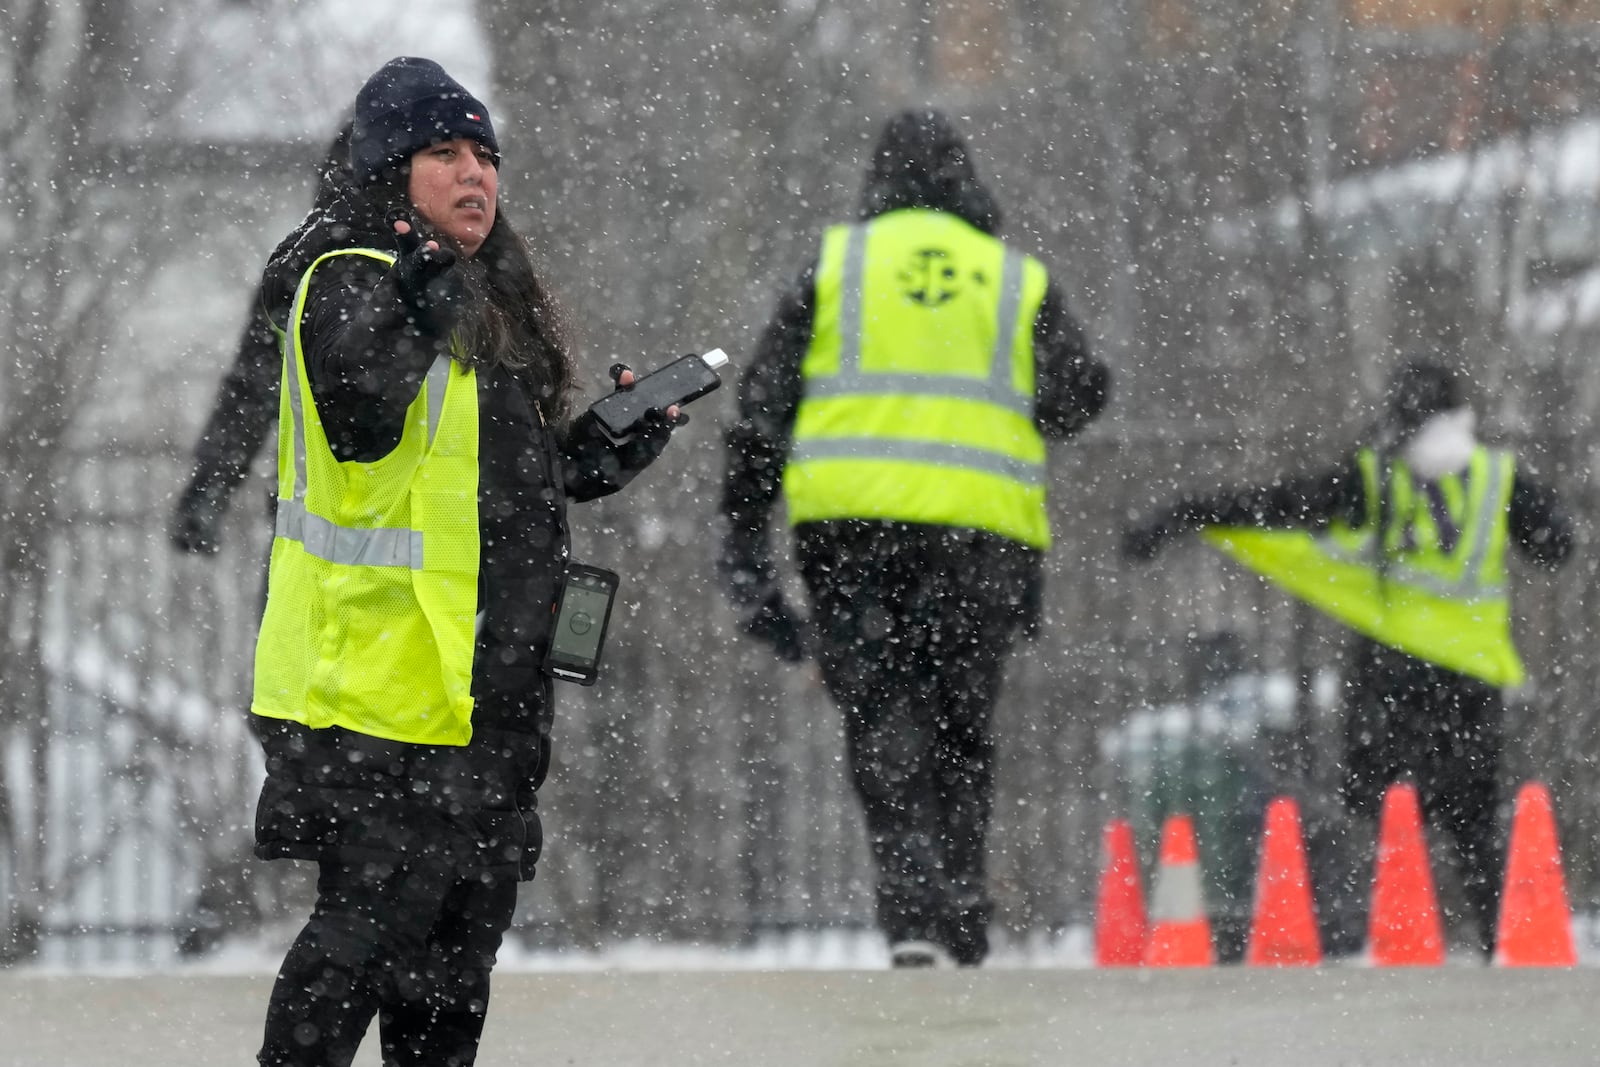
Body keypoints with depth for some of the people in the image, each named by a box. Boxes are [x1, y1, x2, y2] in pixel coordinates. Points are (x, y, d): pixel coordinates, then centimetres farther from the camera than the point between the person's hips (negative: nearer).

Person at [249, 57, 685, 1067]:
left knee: (466, 926, 14)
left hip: (485, 682, 9)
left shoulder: (487, 302, 18)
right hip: (383, 672, -9)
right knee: (374, 917, -13)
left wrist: (602, 454, 15)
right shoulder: (353, 283, -10)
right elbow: (360, 426, -29)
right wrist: (406, 321, -43)